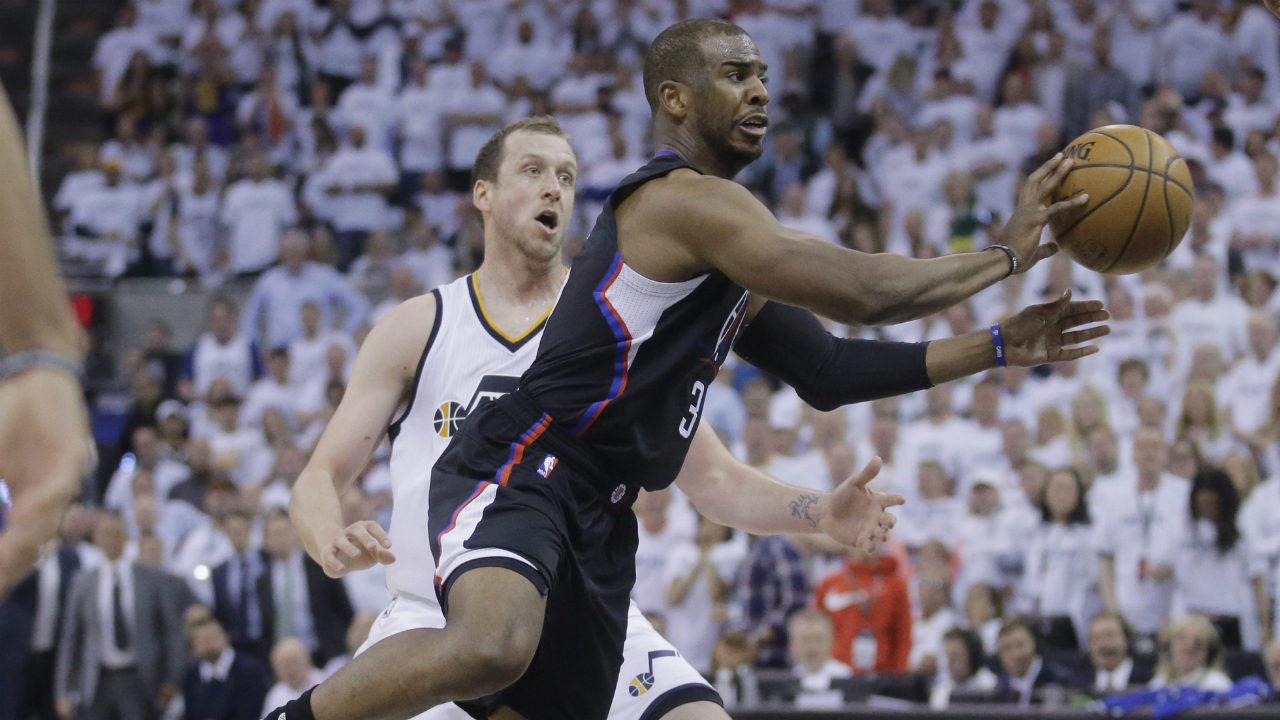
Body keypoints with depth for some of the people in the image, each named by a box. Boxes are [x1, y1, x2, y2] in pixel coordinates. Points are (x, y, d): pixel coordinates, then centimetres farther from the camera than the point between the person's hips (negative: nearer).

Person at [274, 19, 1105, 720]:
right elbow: (864, 291, -16)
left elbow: (827, 371, 25)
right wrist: (1003, 255, -4)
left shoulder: (723, 246, 23)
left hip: (598, 518, 11)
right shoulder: (686, 200, -10)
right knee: (491, 648, -38)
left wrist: (998, 347, 20)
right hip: (521, 469, -11)